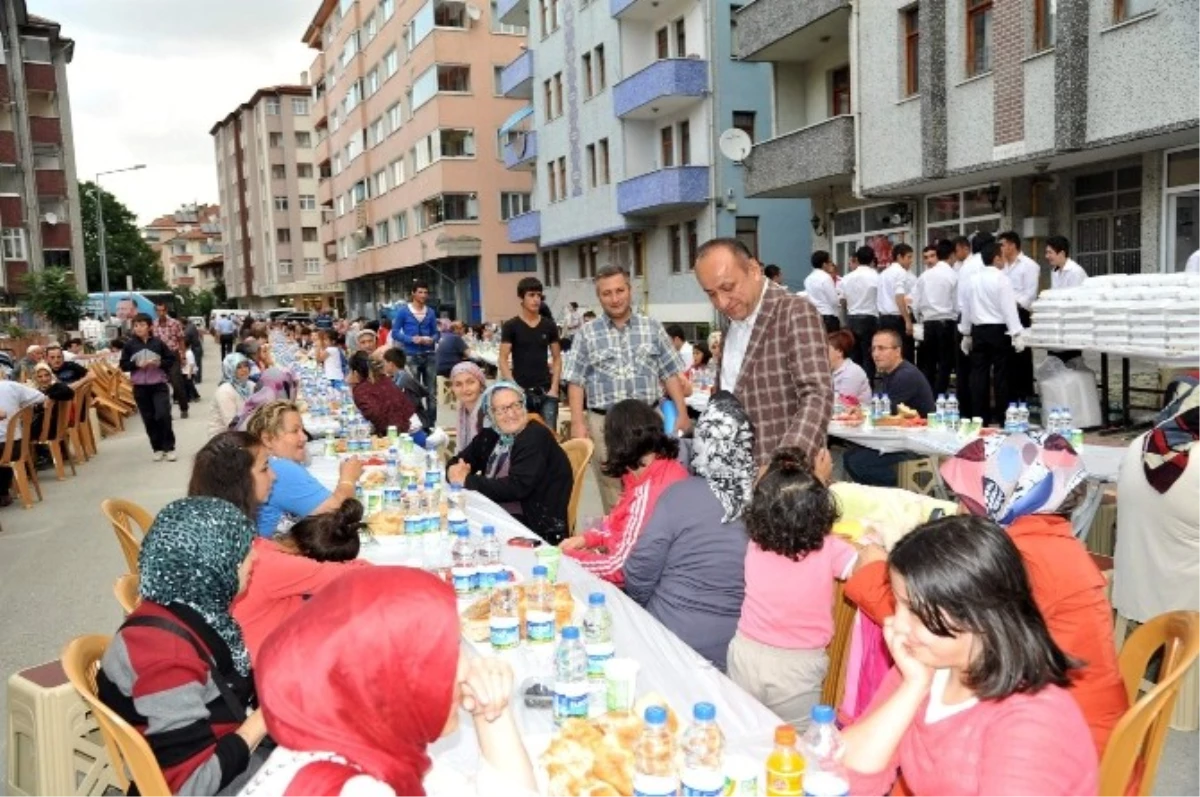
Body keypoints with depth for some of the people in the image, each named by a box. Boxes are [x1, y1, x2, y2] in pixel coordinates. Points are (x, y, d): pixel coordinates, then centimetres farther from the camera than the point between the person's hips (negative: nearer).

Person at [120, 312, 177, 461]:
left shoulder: (158, 342, -2)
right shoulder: (129, 344, 0)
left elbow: (171, 360, 4)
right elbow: (123, 365, 3)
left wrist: (159, 363, -13)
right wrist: (137, 365, -13)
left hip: (159, 385, -2)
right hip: (140, 387, 2)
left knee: (163, 415, -10)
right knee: (149, 419, 6)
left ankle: (169, 447, 3)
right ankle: (157, 448, 17)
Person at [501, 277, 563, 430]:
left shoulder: (549, 326, 7)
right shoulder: (510, 326, -1)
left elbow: (557, 358, 10)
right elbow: (503, 360, -3)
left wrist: (554, 387, -1)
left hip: (546, 391, 2)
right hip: (521, 390, -2)